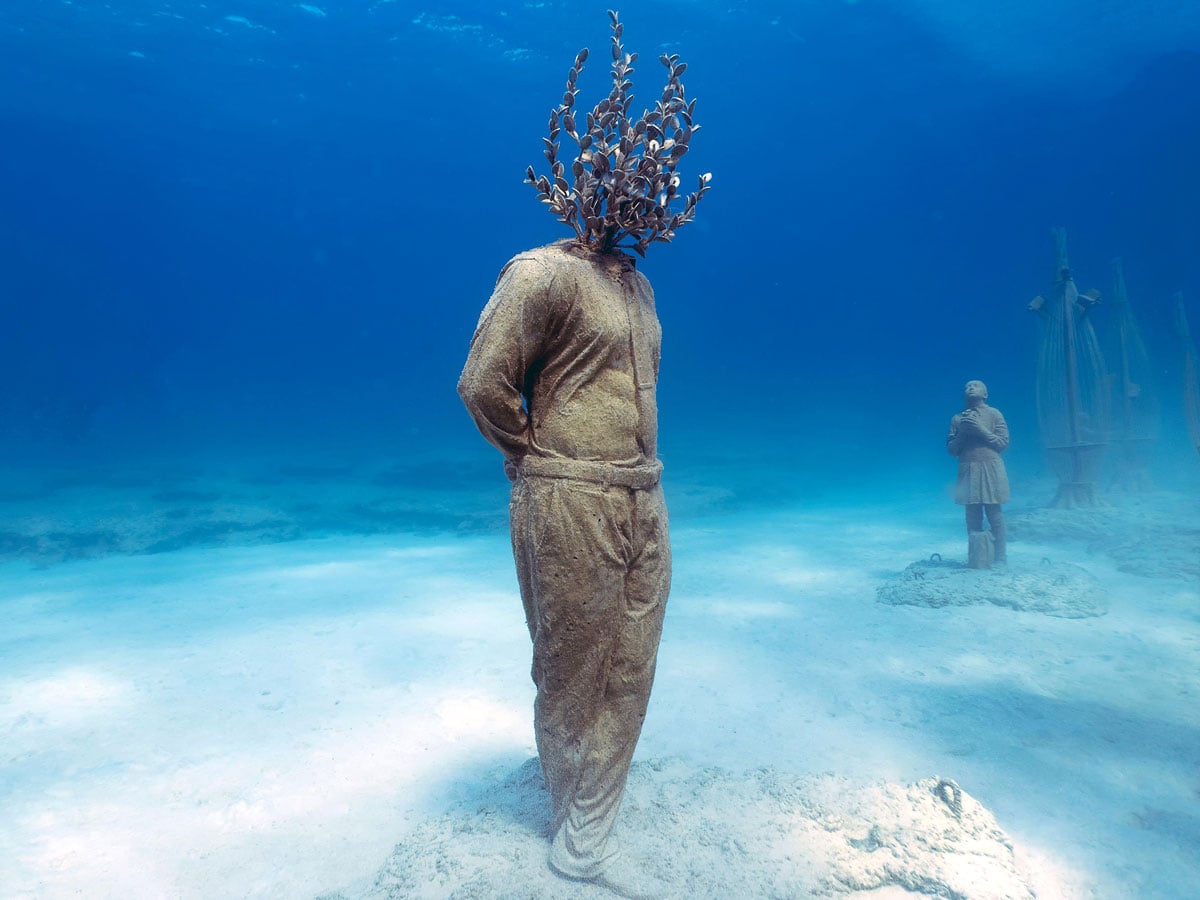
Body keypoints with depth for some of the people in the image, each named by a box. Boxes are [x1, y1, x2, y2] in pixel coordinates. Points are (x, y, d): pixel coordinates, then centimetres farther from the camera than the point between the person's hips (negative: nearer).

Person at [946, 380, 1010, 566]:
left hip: (990, 469, -2)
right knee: (972, 517, 0)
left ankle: (1000, 560, 3)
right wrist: (963, 432, -6)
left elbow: (1003, 443, 0)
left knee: (995, 515, -4)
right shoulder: (957, 418, 13)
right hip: (967, 471, 2)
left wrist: (981, 429, -10)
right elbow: (951, 449, 10)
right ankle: (976, 561, 5)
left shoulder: (993, 414, 6)